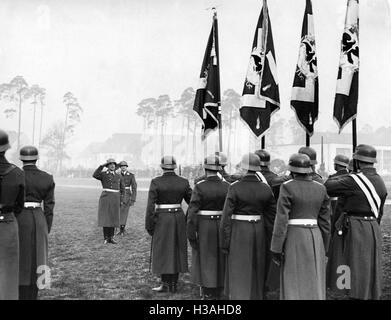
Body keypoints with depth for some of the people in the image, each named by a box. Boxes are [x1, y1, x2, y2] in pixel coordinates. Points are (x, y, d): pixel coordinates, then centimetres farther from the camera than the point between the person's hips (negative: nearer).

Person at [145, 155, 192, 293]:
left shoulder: (156, 182, -9)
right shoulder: (183, 182, 0)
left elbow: (150, 206, -12)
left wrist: (149, 226, -5)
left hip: (162, 219, -3)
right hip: (179, 218, 4)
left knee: (163, 251, 5)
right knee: (177, 250, 11)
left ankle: (165, 284, 5)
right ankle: (173, 284, 15)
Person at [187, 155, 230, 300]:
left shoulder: (199, 187, -13)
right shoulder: (227, 186, -2)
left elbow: (192, 212, -16)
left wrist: (191, 235, -10)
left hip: (204, 227, -4)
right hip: (222, 227, 4)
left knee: (206, 261, 6)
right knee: (220, 261, 15)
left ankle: (208, 294, 9)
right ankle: (218, 294, 25)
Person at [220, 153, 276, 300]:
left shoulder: (235, 188, -13)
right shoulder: (265, 189, -2)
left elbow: (226, 218, -13)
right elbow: (272, 216, 2)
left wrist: (224, 242, -6)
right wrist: (270, 241, 11)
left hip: (238, 233, -4)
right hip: (259, 232, 4)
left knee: (238, 273, 1)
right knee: (256, 270, 19)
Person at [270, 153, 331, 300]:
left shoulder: (287, 187, -10)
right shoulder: (321, 188, 4)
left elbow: (281, 220, -13)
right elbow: (325, 221, 6)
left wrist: (276, 248, -9)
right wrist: (323, 248, 15)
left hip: (294, 239, -4)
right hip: (315, 238, 5)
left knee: (293, 286, 2)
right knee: (314, 284, 10)